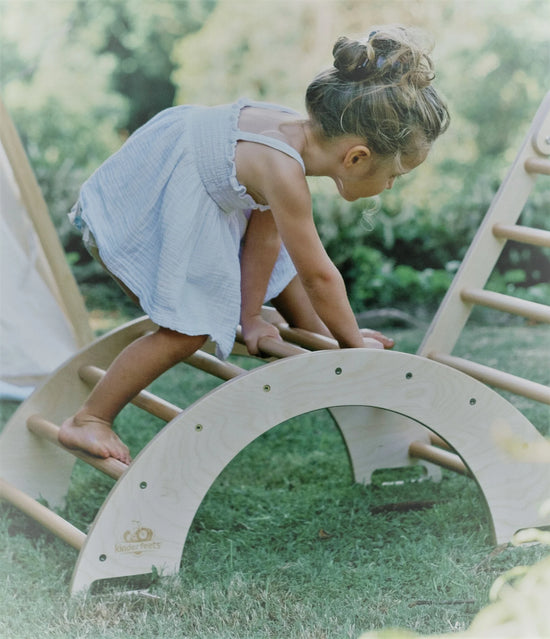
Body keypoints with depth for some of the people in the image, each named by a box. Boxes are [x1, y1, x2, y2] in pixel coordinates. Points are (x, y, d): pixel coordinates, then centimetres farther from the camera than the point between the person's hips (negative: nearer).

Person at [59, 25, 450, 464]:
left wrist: (252, 317, 4)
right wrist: (357, 347, -8)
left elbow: (265, 233, -2)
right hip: (128, 216, -9)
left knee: (281, 267, 15)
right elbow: (319, 277, -23)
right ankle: (87, 422, 0)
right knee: (190, 330, -10)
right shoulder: (283, 172, -35)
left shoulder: (297, 130, -10)